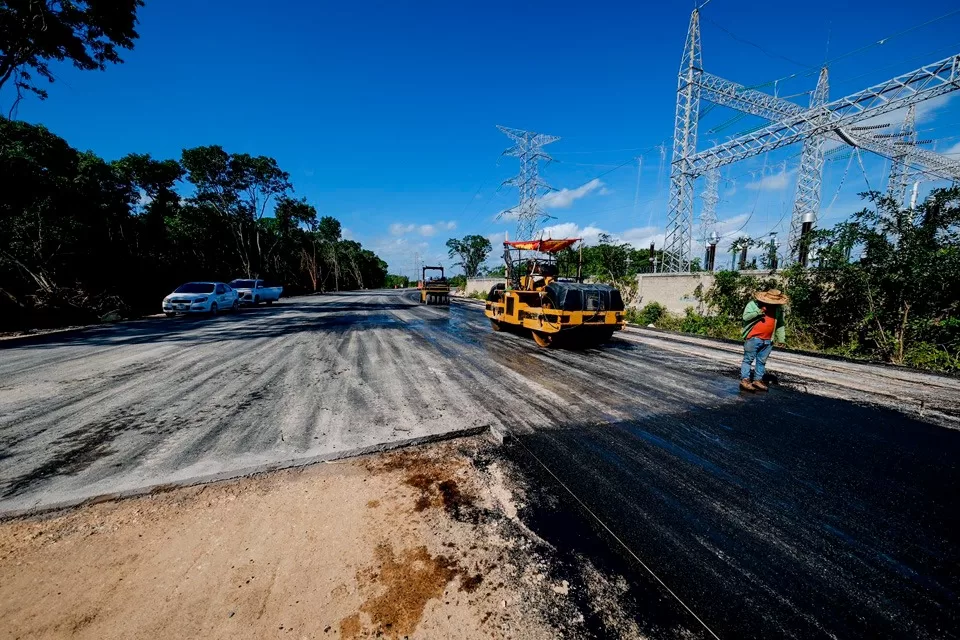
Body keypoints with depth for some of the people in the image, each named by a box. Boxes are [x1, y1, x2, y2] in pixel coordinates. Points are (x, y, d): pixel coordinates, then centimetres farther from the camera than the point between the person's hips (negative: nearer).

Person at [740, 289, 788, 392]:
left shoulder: (778, 309, 12)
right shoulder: (753, 304, -4)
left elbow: (780, 325, 17)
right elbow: (745, 316, -12)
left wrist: (781, 339, 15)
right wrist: (758, 312, -24)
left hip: (768, 341, 5)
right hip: (753, 338, -5)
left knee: (762, 361, 10)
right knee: (748, 359, -2)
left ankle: (758, 380, 19)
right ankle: (744, 380, 0)